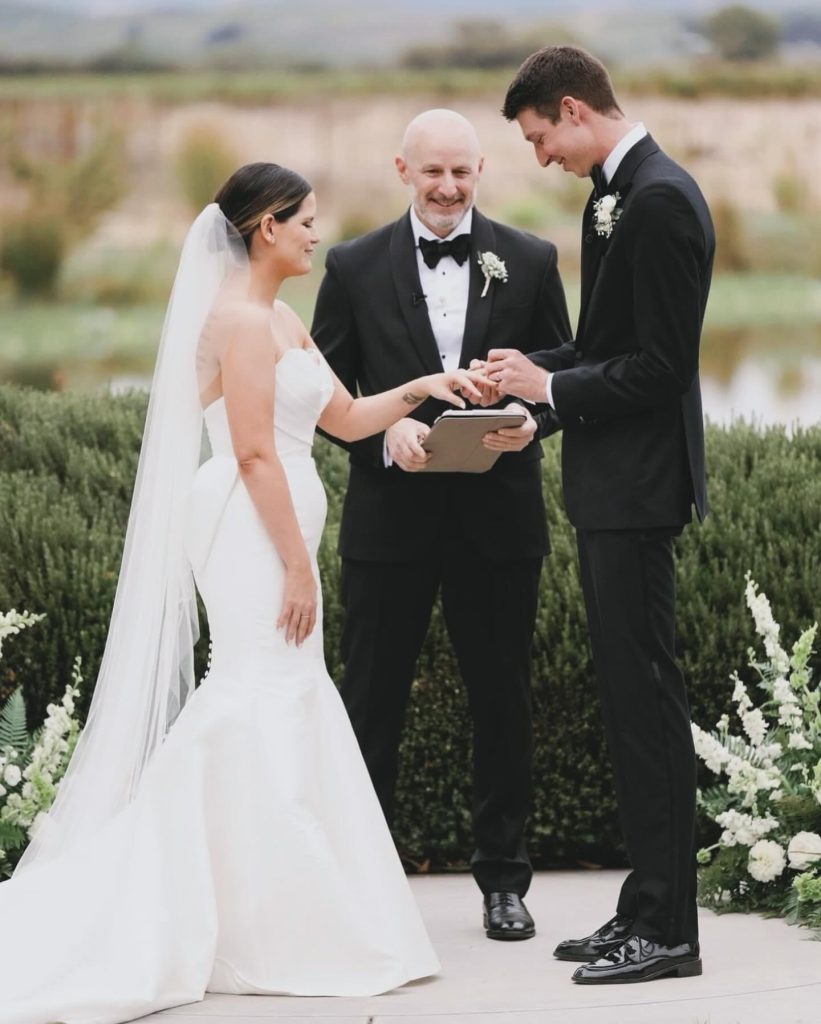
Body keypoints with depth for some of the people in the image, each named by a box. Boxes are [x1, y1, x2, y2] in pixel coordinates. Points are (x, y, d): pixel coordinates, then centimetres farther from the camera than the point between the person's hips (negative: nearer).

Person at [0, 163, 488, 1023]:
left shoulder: (279, 320, 18)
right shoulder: (242, 318, -12)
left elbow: (346, 419, 24)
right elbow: (254, 452, -17)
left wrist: (420, 388, 12)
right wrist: (297, 564, -18)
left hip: (273, 528, 10)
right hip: (251, 531, -10)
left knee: (292, 707, 9)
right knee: (263, 705, -8)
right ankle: (263, 937, -5)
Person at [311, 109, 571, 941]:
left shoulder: (530, 262, 4)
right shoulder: (354, 267, 2)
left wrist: (532, 421, -14)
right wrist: (384, 434, -16)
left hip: (499, 517, 1)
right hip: (390, 517, 0)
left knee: (501, 701, 8)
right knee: (371, 702, 5)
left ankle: (502, 879, 19)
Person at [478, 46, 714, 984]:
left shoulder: (659, 200, -17)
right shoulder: (614, 193, 14)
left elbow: (660, 367, -21)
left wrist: (551, 388, -12)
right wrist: (536, 370, 6)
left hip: (636, 484, -10)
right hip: (609, 486, 10)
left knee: (644, 694, -6)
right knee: (628, 694, 13)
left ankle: (667, 927, -1)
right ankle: (648, 908, 19)